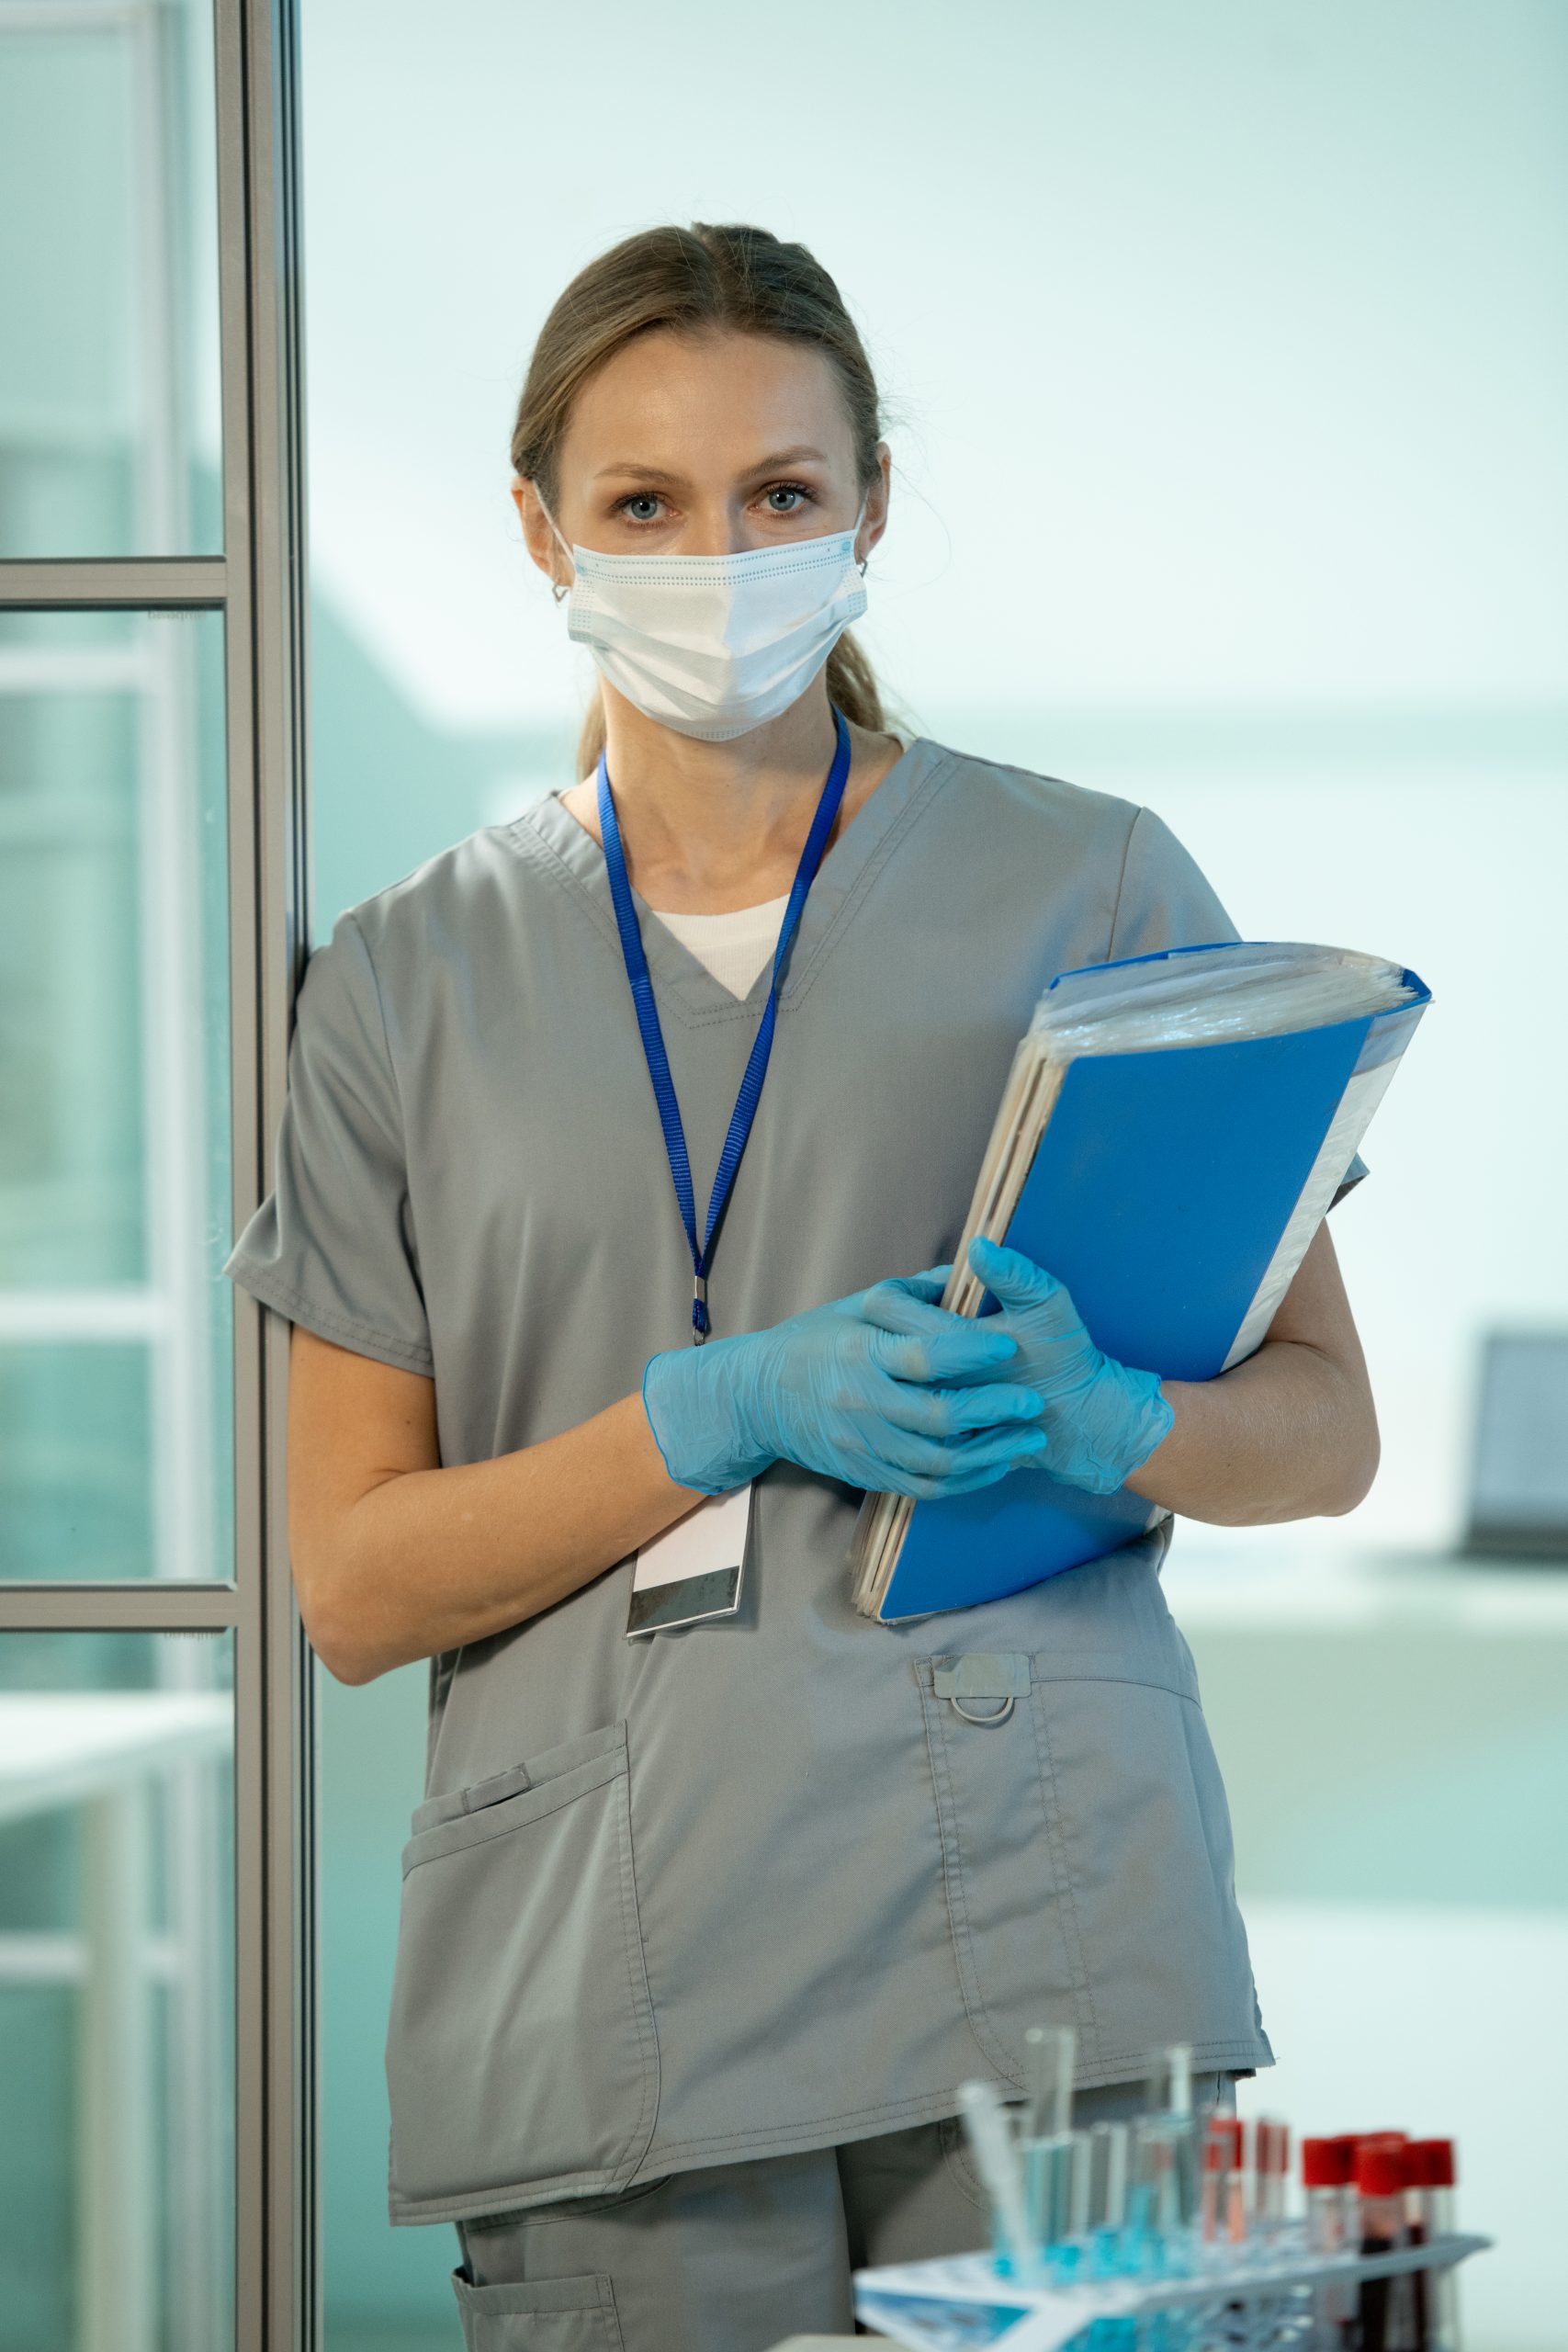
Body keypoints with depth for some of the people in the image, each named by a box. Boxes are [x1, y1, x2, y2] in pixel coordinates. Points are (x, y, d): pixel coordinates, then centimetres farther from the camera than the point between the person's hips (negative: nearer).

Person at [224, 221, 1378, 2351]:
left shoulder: (1089, 884, 8)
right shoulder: (411, 980, 12)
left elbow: (1325, 1430, 9)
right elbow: (353, 1586, 6)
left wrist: (1097, 1417, -13)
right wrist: (733, 1411, -9)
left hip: (1034, 1935, -1)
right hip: (600, 1996, 1)